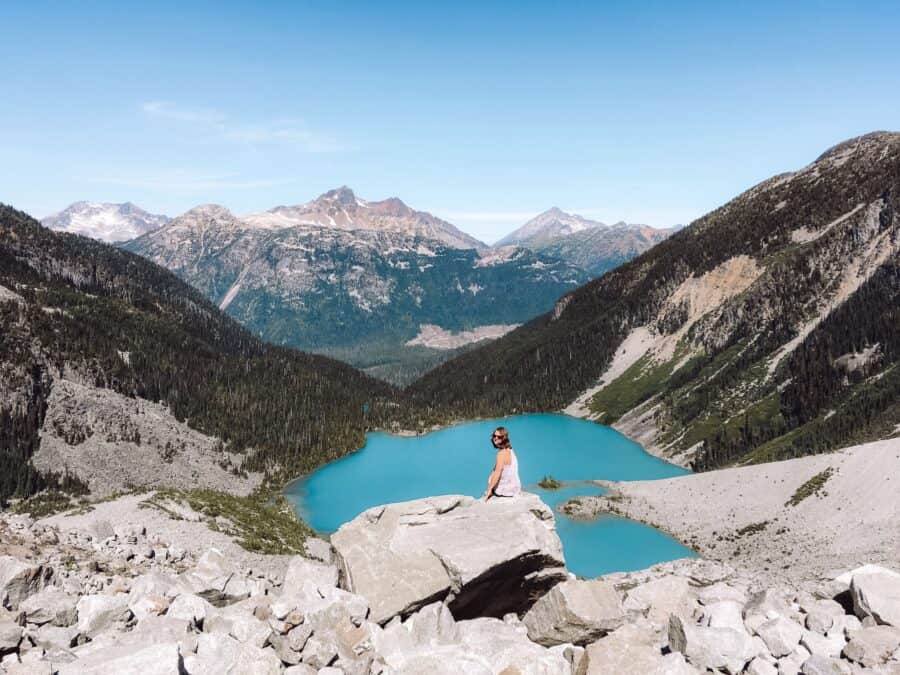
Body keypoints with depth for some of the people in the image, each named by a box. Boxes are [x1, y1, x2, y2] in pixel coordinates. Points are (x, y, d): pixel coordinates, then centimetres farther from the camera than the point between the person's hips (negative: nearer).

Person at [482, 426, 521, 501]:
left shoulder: (502, 453, -23)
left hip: (506, 491, -9)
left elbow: (497, 473, -28)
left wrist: (489, 490, -23)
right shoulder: (510, 450, 6)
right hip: (515, 488, 9)